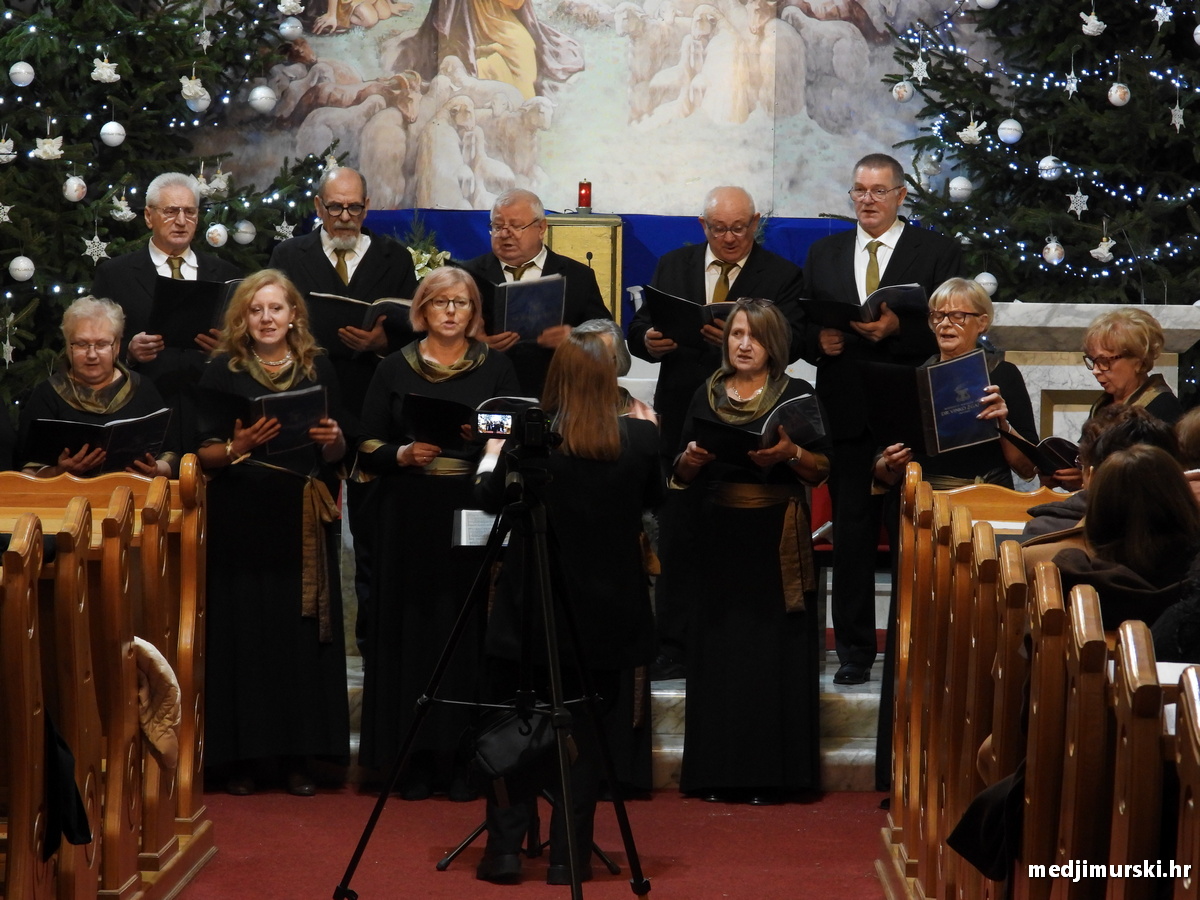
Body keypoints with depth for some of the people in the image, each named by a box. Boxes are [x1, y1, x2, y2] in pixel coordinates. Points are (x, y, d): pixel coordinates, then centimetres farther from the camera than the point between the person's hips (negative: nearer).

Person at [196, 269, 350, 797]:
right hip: (241, 517, -2)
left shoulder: (317, 369, 9)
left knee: (302, 630, 1)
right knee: (245, 630, -3)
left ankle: (298, 755, 7)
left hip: (304, 520, 2)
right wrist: (237, 447, -20)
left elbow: (336, 455, 10)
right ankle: (241, 756, 3)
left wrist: (332, 441, -12)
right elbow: (205, 453, 0)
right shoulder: (223, 372, 3)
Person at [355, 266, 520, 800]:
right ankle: (416, 760, 4)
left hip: (475, 517, 0)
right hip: (410, 520, 0)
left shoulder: (495, 369, 9)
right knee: (413, 630, -2)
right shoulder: (395, 371, 9)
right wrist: (402, 455, -12)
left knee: (470, 633, -3)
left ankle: (463, 760, 2)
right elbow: (366, 451, 6)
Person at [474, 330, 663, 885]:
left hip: (532, 608, -1)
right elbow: (655, 499, 12)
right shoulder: (640, 439, -7)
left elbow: (492, 499, 5)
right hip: (604, 614, 2)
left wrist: (495, 459, 23)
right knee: (583, 733, 9)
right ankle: (568, 856, 9)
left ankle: (504, 850, 6)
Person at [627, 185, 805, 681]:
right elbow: (638, 329, 7)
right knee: (676, 540, 3)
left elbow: (792, 342, -11)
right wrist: (648, 341, -17)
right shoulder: (673, 267, 12)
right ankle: (673, 649, 8)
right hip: (681, 421, 3)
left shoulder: (781, 275, 2)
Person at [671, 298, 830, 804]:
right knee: (719, 649, 1)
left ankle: (771, 774, -1)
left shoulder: (796, 395, 4)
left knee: (773, 651, -4)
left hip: (777, 539, -3)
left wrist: (790, 454, -19)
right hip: (718, 535, 3)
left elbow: (821, 469, 0)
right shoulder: (706, 397, 12)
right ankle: (719, 773, 6)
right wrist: (691, 459, -8)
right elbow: (682, 476, 13)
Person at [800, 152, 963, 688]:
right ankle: (854, 650, 7)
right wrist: (819, 341, -7)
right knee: (851, 535, 2)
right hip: (847, 417, 3)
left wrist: (897, 327, -19)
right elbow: (801, 328, 15)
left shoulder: (938, 253, 5)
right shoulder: (823, 254, 16)